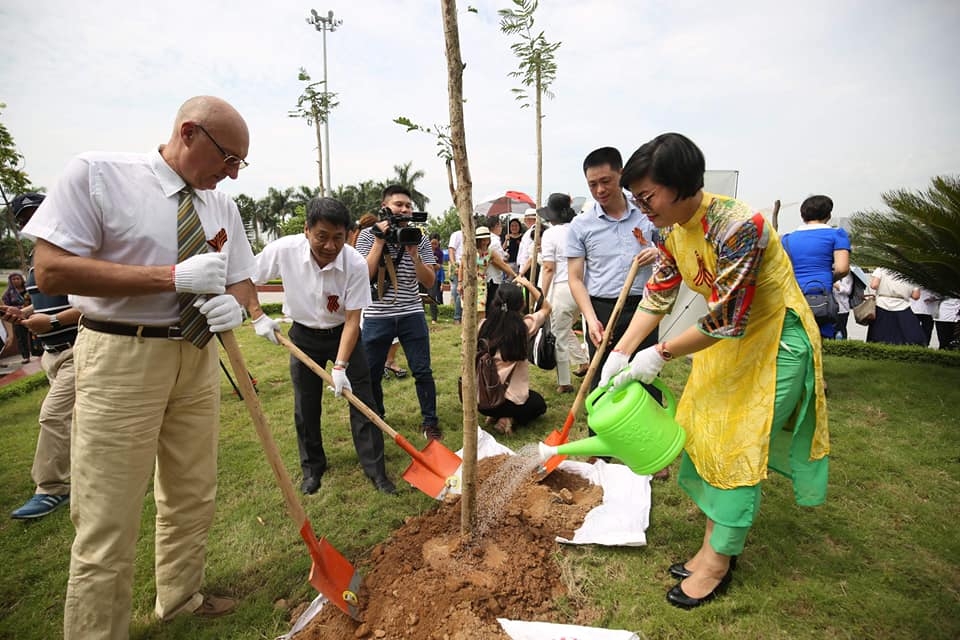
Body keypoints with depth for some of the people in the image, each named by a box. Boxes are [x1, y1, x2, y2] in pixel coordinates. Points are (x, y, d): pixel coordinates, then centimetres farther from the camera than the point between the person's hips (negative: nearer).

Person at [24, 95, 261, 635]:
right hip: (121, 357, -5)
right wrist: (173, 276, -23)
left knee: (193, 496, 18)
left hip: (199, 357, 6)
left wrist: (234, 306, -14)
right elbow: (52, 271, -14)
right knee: (109, 516, 1)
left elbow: (241, 281, 11)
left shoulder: (223, 206, 7)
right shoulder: (96, 174, -8)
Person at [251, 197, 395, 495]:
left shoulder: (356, 264, -27)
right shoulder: (283, 250, -24)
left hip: (343, 334, -1)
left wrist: (340, 366, -29)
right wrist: (258, 317, -15)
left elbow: (352, 320, -23)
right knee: (306, 408, 8)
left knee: (362, 401, -2)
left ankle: (375, 470, 10)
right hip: (304, 335, 1)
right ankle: (312, 468, 28)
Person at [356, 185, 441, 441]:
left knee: (422, 371, 2)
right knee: (371, 373, 9)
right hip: (377, 316, 0)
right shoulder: (368, 235, 0)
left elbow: (429, 281, -2)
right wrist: (380, 240, -13)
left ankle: (430, 421, 18)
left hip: (412, 315, 1)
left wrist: (414, 254, -16)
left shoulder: (418, 239, 3)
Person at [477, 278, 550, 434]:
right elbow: (546, 308, 8)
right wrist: (528, 284, 11)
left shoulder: (483, 325, -6)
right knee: (539, 403, 29)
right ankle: (509, 420, 2)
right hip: (510, 402, -4)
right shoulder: (525, 326, -11)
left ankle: (495, 416, 10)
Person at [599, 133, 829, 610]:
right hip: (725, 338, 8)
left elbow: (725, 321, -29)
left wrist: (660, 355, -21)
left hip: (774, 339, -8)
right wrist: (618, 355, -5)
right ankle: (715, 545, 26)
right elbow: (657, 298, 1)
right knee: (704, 433, 9)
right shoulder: (672, 231, -5)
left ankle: (717, 561, 16)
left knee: (739, 446, -2)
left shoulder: (737, 227, -31)